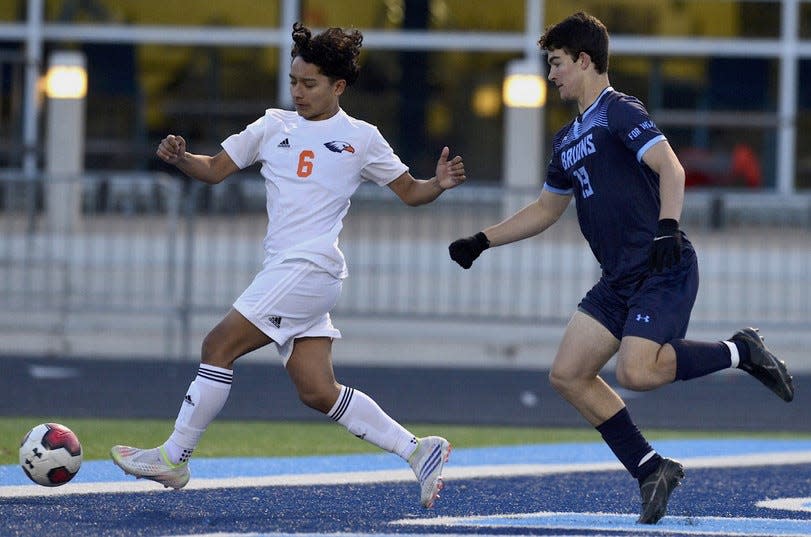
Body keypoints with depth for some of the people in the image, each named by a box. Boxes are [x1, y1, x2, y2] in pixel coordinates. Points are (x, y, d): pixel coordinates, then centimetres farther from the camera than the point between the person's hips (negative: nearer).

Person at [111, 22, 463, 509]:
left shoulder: (360, 138, 4)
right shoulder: (275, 126, 17)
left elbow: (409, 191, 11)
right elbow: (216, 169, 18)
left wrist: (440, 184, -10)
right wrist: (180, 158, -2)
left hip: (310, 268, -6)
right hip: (283, 270, 6)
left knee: (220, 345, -10)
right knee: (318, 392, 2)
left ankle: (173, 458, -2)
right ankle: (419, 452, 8)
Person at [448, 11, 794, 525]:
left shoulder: (619, 112, -8)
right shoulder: (568, 139, 20)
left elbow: (671, 169, -20)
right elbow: (546, 209, 31)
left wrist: (668, 229, -32)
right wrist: (482, 241, 27)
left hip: (663, 271, -9)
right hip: (619, 279, 9)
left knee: (636, 371, -26)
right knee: (569, 374, 0)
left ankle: (739, 351, -4)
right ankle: (651, 471, 5)